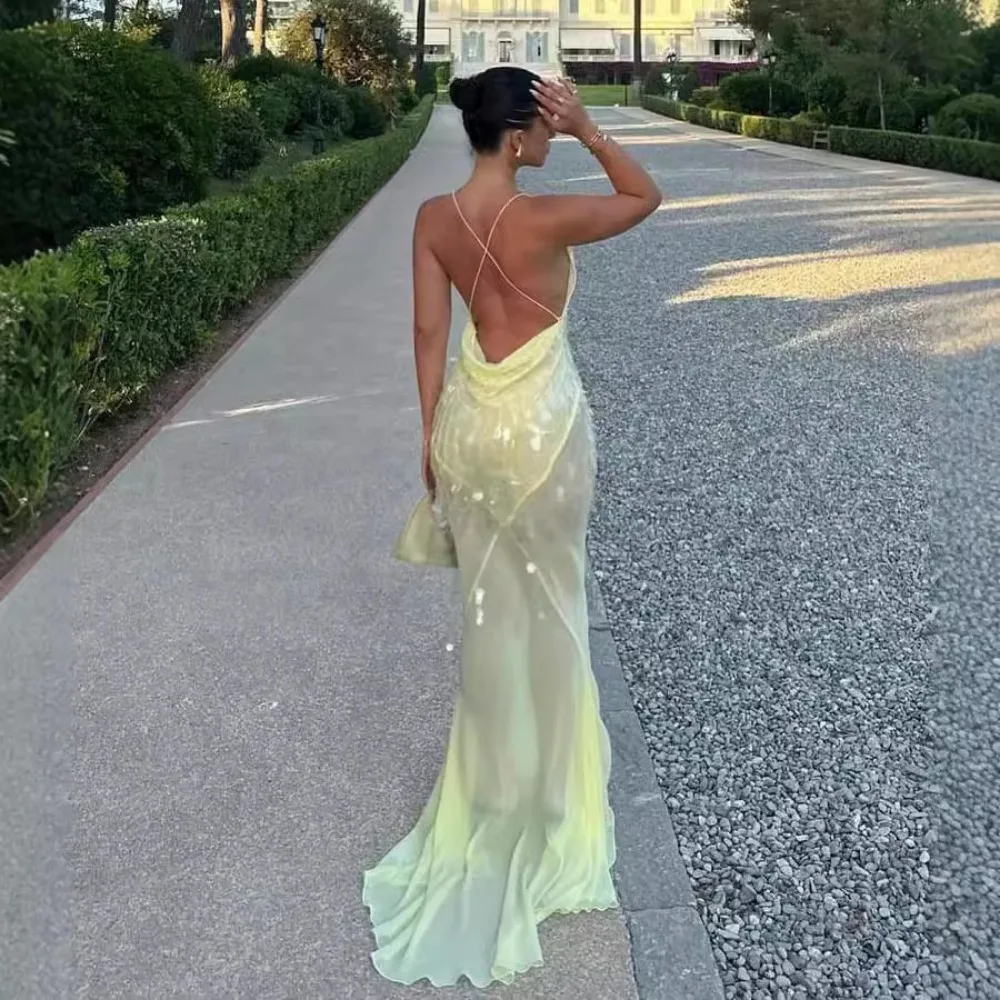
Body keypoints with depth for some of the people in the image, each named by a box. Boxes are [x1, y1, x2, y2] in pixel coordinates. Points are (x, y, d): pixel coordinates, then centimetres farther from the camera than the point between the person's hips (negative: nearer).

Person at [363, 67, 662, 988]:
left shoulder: (433, 218, -3)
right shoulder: (547, 218, -19)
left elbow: (429, 331, 1)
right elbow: (646, 197, -3)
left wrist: (432, 433, 9)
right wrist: (589, 130, -9)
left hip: (471, 418, 5)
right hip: (544, 420, -5)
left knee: (489, 596, 18)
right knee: (549, 594, 15)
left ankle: (495, 764, 35)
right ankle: (545, 765, 33)